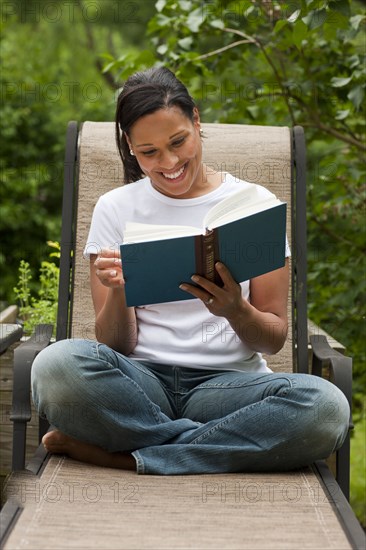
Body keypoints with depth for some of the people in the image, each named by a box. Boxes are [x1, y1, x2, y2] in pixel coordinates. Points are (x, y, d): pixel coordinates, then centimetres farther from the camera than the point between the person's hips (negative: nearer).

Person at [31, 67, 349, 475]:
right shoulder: (115, 208, 9)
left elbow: (274, 339, 7)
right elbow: (115, 345, 4)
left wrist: (235, 310, -16)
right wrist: (118, 292, -18)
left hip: (227, 380, 1)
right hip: (141, 380, 0)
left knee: (325, 405, -33)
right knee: (56, 364, -34)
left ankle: (121, 457, -23)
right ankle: (229, 447, -19)